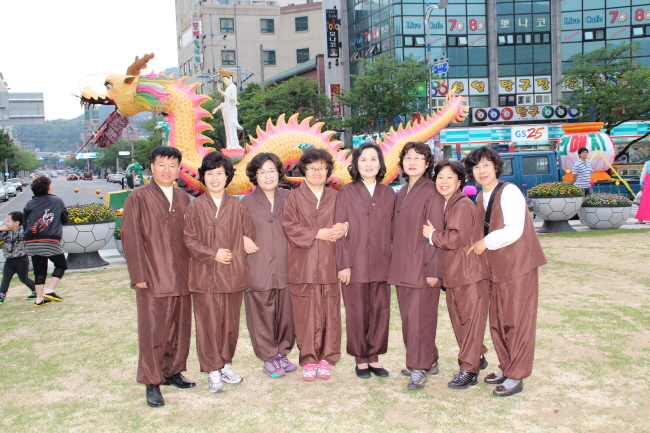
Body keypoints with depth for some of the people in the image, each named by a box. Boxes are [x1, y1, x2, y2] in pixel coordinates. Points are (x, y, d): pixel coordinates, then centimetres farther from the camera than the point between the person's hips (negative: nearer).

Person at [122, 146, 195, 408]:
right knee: (153, 332, 0)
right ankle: (152, 382, 10)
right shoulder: (138, 198, -3)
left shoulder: (183, 200, 11)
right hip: (153, 279, -5)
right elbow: (131, 238, -6)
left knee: (180, 328, 11)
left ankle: (172, 371, 26)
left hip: (181, 278, 5)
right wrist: (139, 275, -11)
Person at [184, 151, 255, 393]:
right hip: (205, 276, -2)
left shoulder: (237, 207, 4)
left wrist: (235, 252, -2)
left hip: (233, 275, 2)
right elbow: (189, 240, -2)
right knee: (208, 324, 1)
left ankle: (226, 365, 26)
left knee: (230, 323, 10)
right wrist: (213, 254, -11)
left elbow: (250, 236, 10)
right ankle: (213, 372, 11)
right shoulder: (195, 207, 0)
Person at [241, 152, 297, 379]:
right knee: (263, 314, 1)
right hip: (259, 269, -2)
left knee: (286, 313, 6)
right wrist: (243, 239, -8)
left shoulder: (288, 198, 9)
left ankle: (282, 353, 24)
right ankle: (269, 358, 15)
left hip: (285, 267, 2)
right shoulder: (247, 202, 3)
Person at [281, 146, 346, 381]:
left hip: (329, 265, 2)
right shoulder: (293, 198, 7)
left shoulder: (335, 197, 14)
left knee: (330, 313, 1)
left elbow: (344, 223, 14)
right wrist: (320, 233, -10)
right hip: (303, 267, -2)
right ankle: (309, 360, 9)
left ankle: (326, 359, 11)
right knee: (306, 315, -1)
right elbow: (290, 228, -4)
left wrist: (342, 229, -10)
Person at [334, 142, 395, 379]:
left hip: (381, 264, 3)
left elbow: (392, 229, 10)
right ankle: (360, 360, 17)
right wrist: (344, 264, -9)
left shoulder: (388, 194, 8)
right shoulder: (346, 193, 0)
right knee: (357, 313, 4)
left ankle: (374, 357, 19)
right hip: (355, 264, -3)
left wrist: (393, 261, 4)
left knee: (380, 311, 5)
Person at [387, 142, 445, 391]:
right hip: (402, 267, 8)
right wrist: (396, 263, 11)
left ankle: (418, 368, 8)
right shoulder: (402, 193, 15)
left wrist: (433, 269, -16)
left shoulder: (431, 192, -9)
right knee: (409, 318, 12)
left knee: (419, 318, -3)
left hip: (422, 266, -8)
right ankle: (429, 362, 26)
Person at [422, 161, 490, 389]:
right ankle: (478, 358, 31)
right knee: (458, 320, 16)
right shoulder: (444, 205, 14)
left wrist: (432, 235, -10)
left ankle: (469, 370, 3)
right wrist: (434, 234, 6)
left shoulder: (463, 205, -14)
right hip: (452, 274, 9)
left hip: (471, 274, -9)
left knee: (471, 320, -2)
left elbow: (456, 238, -22)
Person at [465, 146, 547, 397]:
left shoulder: (509, 192, -13)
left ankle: (516, 377, 8)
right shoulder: (480, 198, 11)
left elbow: (514, 231, -21)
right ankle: (506, 369, 27)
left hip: (518, 266, -8)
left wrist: (486, 243, -13)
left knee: (517, 321, -1)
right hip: (495, 268, 8)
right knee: (497, 322, 12)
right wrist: (477, 245, 7)